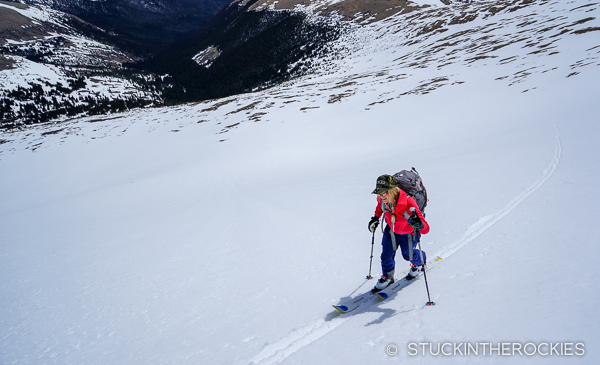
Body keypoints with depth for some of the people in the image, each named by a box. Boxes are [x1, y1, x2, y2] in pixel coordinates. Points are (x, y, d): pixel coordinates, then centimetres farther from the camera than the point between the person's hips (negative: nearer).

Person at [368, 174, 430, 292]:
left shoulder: (408, 203, -44)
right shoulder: (382, 199, -28)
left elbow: (426, 229, -44)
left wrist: (419, 224, -65)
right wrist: (376, 217, 3)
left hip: (408, 233, -4)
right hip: (391, 229, 4)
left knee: (408, 255, 17)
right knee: (386, 255, 7)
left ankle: (420, 262, 53)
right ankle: (387, 277, 34)